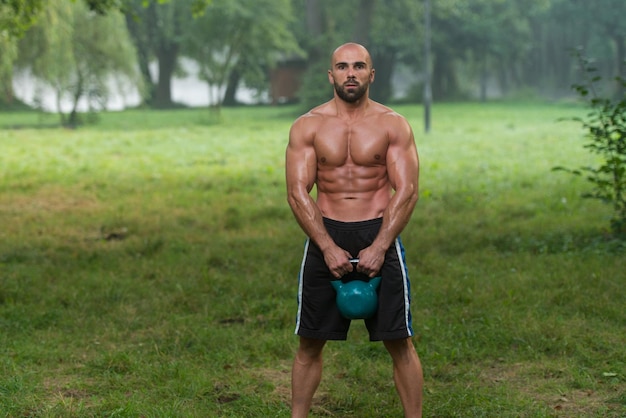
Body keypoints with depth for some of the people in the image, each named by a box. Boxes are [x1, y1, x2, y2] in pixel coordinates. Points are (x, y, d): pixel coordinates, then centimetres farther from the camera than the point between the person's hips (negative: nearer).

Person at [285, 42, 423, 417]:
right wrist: (328, 247, -15)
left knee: (399, 341, 0)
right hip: (325, 235, 1)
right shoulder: (308, 127, 1)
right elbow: (298, 192, -5)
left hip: (380, 234, -1)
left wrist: (379, 247, -16)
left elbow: (407, 191, -6)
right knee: (310, 341, 6)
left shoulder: (393, 125, 0)